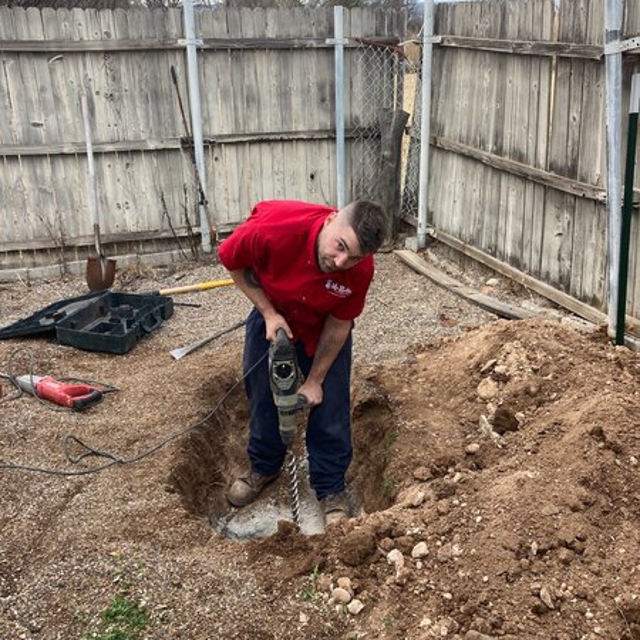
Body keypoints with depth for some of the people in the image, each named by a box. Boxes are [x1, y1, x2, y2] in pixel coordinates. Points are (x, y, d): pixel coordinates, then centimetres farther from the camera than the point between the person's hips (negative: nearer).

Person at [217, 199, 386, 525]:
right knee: (261, 395, 11)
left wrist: (314, 381, -13)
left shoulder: (361, 270, -35)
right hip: (271, 317, 1)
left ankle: (331, 488, 19)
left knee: (329, 406, -1)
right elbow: (231, 261, -19)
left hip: (324, 328, 0)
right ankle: (264, 467, 36)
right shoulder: (274, 227, -41)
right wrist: (268, 312, -23)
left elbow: (339, 324, -18)